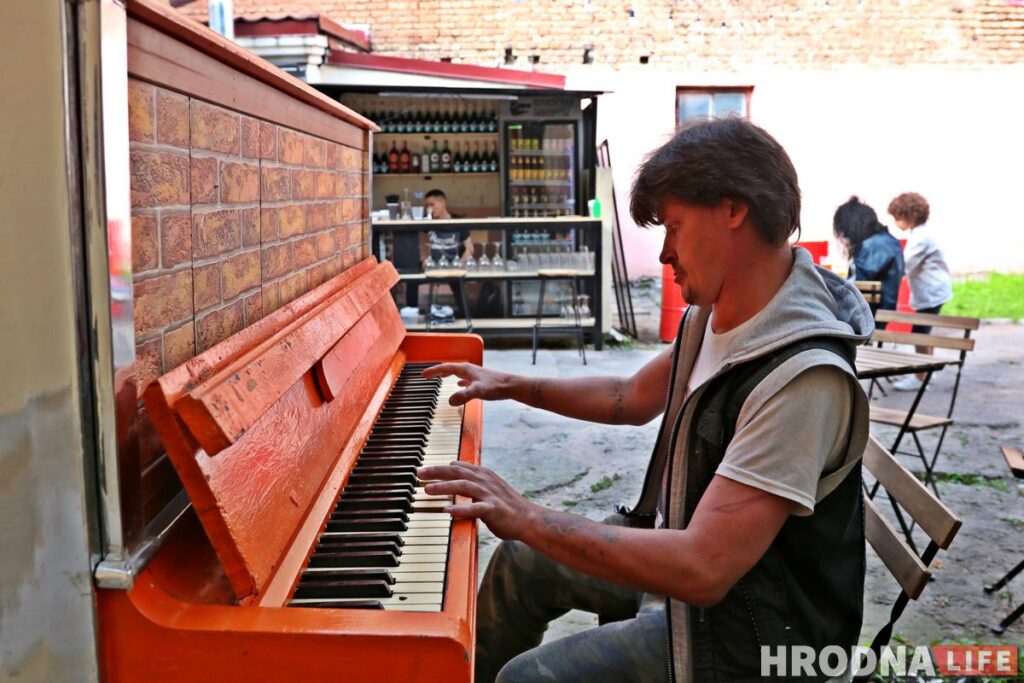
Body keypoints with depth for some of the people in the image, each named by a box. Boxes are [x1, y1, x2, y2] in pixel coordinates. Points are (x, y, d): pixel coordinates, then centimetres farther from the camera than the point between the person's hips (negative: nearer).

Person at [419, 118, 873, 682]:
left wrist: (528, 519, -31)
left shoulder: (802, 377, -33)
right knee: (522, 563, 17)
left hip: (742, 622, -9)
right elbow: (637, 397, 14)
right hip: (681, 540, 9)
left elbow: (702, 570, -37)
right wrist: (509, 386, 12)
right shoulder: (717, 313, -4)